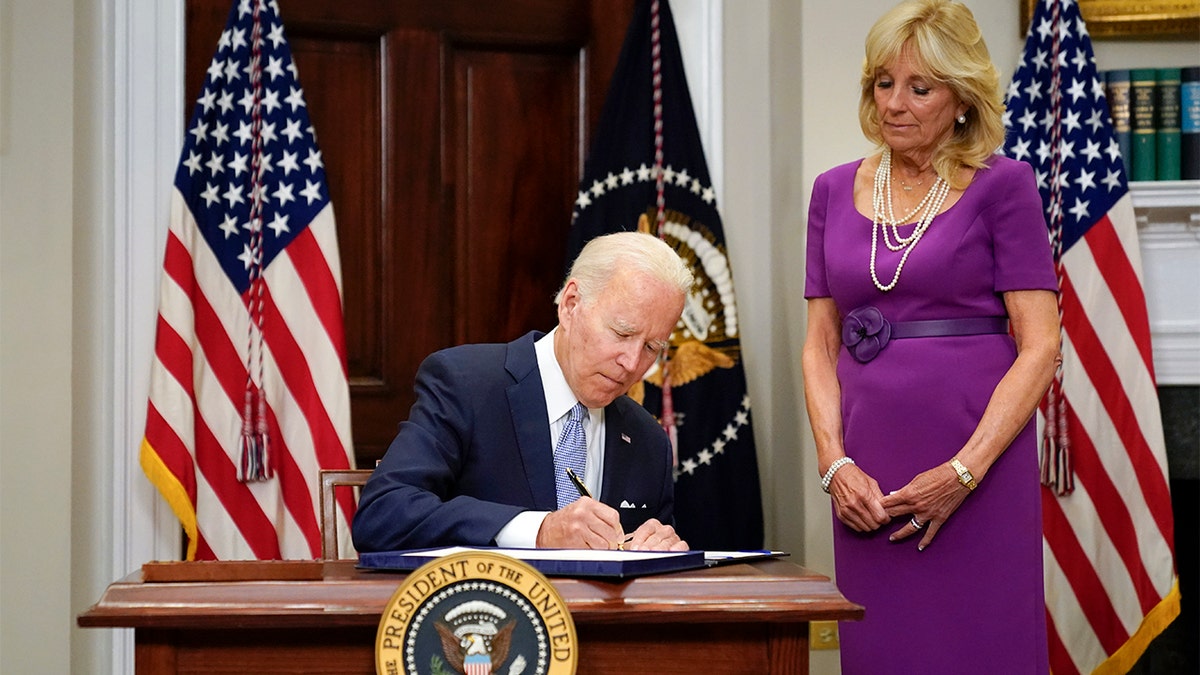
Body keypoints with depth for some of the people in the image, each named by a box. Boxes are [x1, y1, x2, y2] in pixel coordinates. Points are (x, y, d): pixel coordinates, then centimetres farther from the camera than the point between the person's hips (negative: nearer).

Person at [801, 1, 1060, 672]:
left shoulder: (1002, 185, -2)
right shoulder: (835, 191, 10)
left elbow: (1040, 346, -7)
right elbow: (821, 345, 10)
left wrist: (963, 472, -15)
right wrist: (834, 463, -4)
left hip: (977, 462, -4)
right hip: (869, 477, 4)